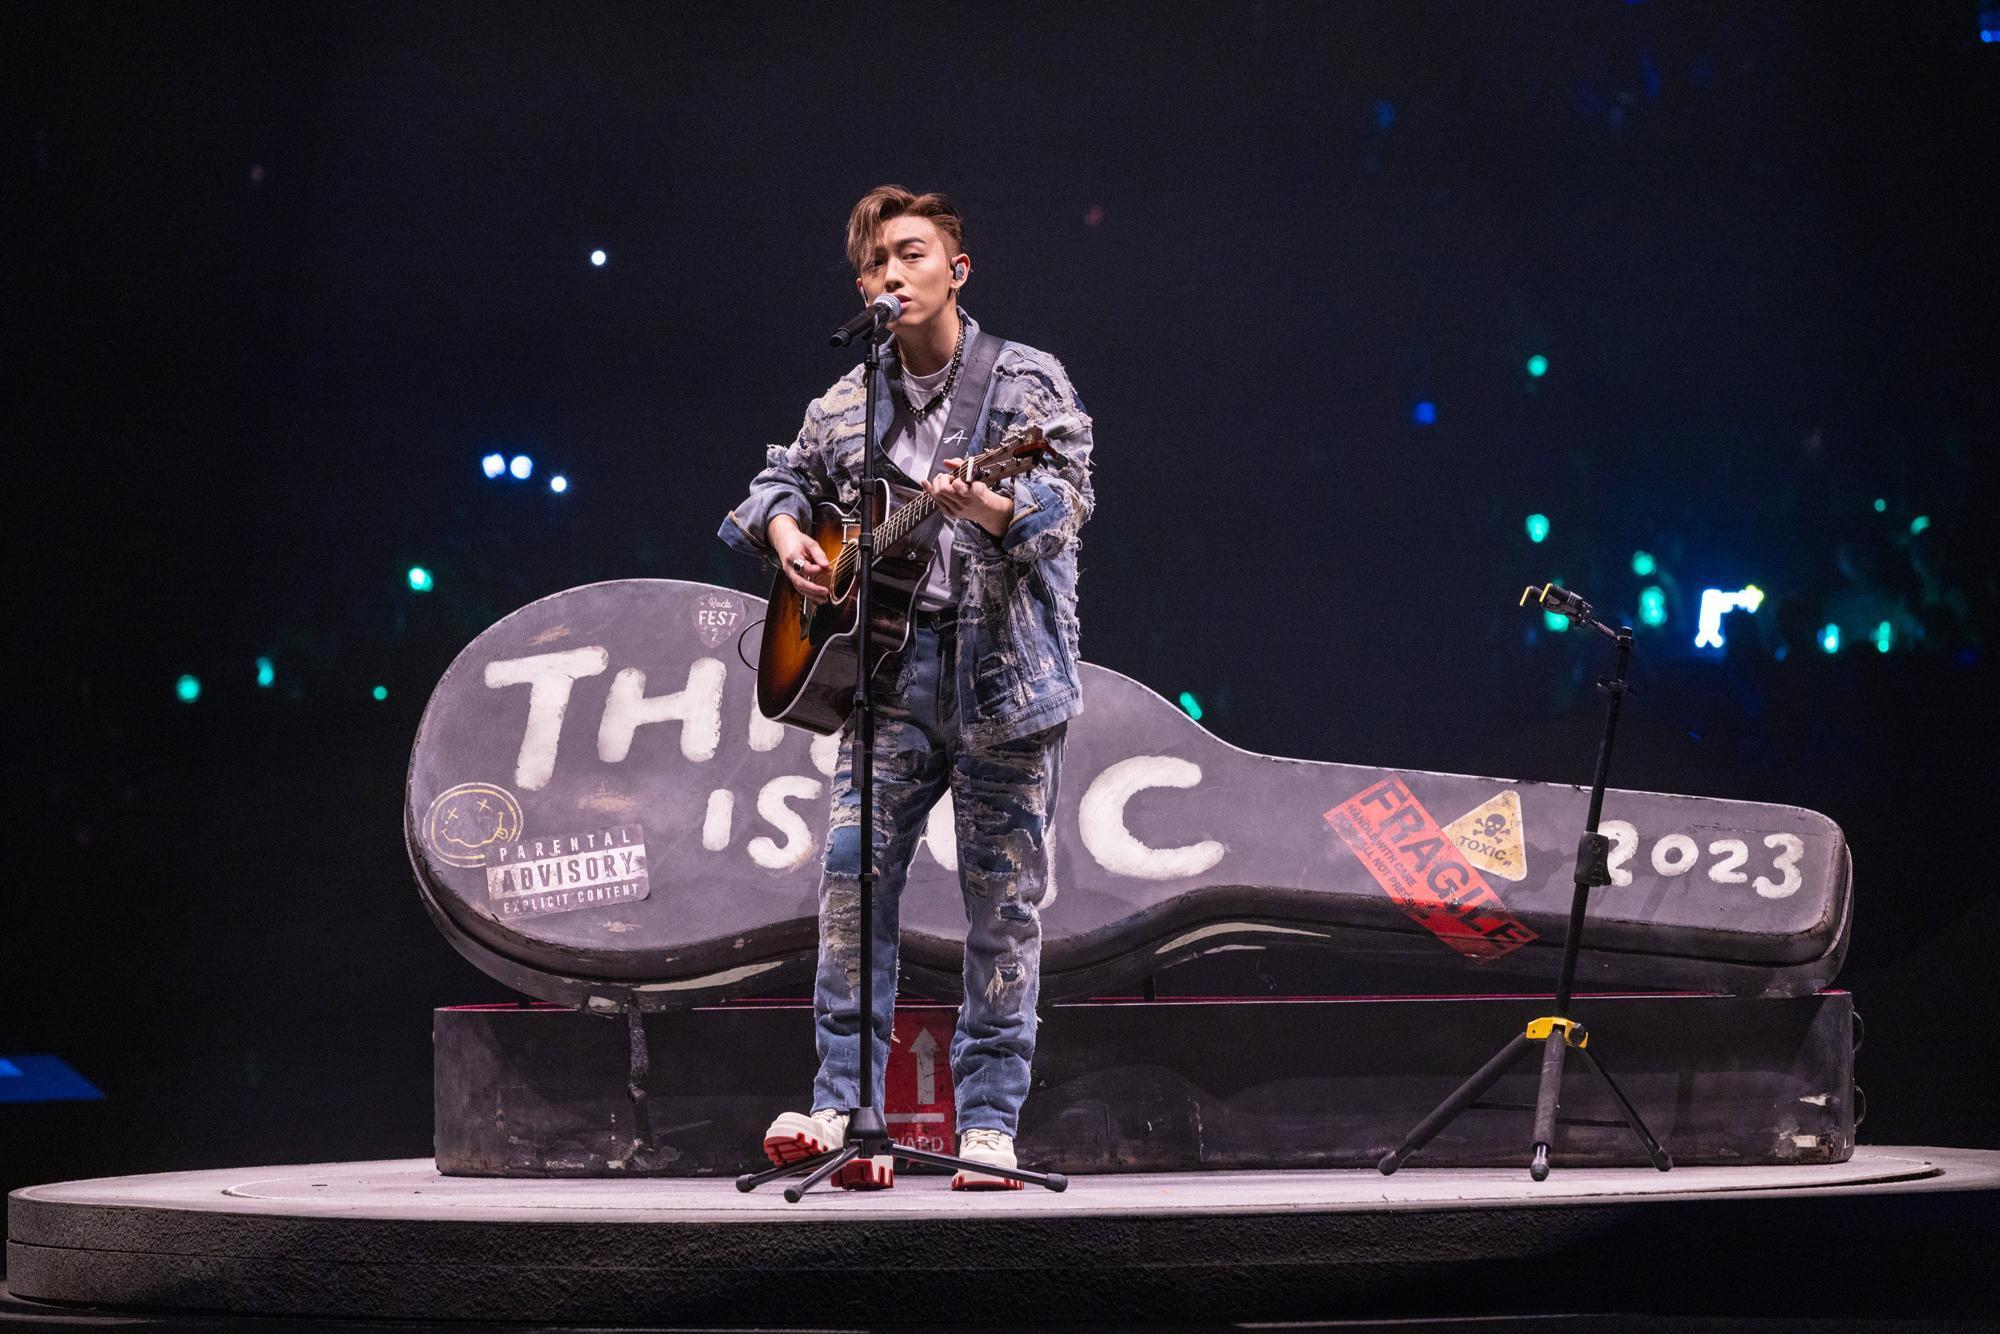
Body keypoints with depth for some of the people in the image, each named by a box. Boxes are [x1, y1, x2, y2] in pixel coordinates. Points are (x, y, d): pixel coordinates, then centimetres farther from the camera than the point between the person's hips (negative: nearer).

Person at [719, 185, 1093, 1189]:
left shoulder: (1026, 380, 1)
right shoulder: (844, 406, 14)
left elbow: (1068, 491, -11)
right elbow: (784, 476, 29)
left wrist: (986, 506, -31)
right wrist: (784, 529, 6)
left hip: (1003, 665, -3)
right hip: (888, 664, 3)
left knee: (1004, 897, -2)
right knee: (852, 866, -10)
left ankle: (989, 1122, 4)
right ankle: (843, 1108, -8)